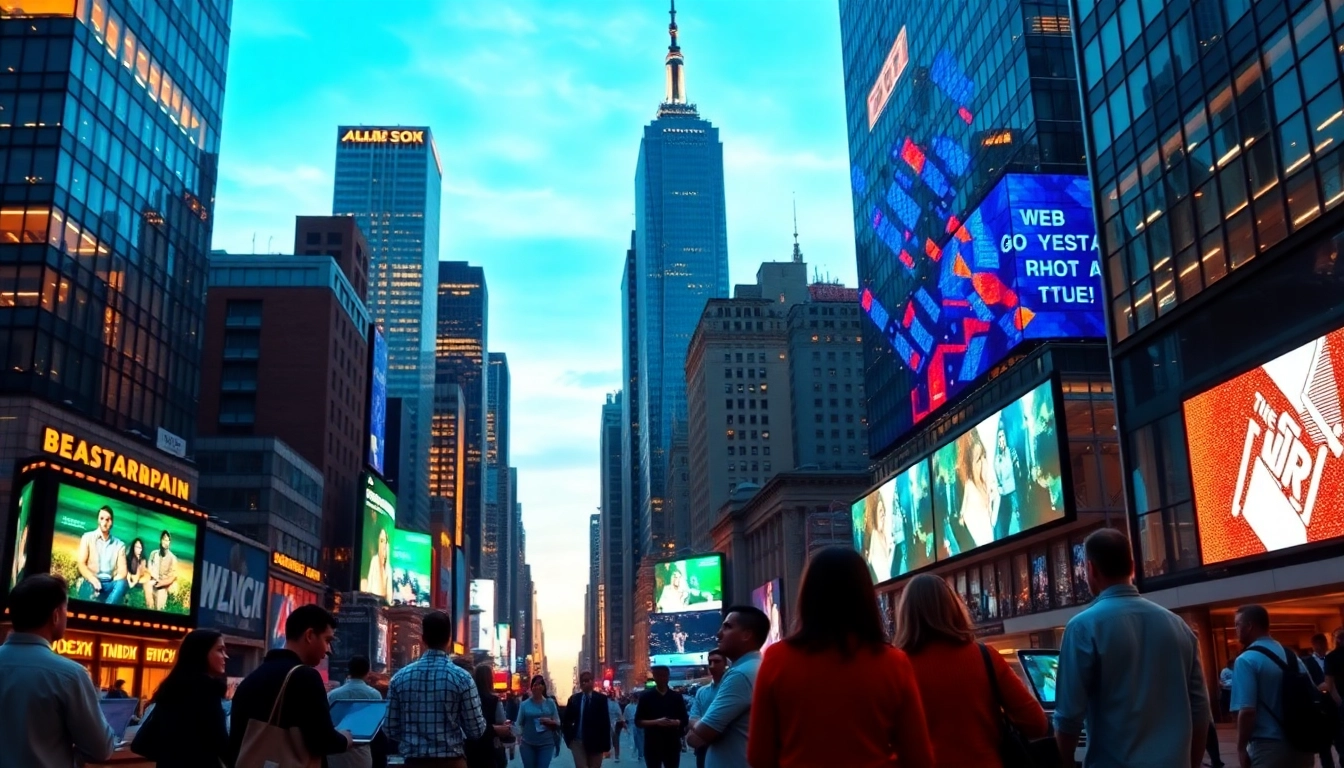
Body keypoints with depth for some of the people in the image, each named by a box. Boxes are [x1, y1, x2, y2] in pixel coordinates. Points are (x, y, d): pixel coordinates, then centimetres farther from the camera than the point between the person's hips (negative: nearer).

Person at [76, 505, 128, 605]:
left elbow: (122, 570, 5)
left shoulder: (119, 544, 14)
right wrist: (92, 579, -20)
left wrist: (115, 582, -19)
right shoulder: (88, 537, 10)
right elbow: (81, 564, 0)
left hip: (110, 584, 1)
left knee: (122, 583, -35)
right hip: (91, 583, -1)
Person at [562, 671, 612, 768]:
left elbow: (606, 721, -5)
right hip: (578, 742, 1)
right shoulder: (574, 699, 7)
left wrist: (606, 745, -10)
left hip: (596, 742, -1)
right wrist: (569, 737, -1)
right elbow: (566, 720, 11)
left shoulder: (601, 698, -2)